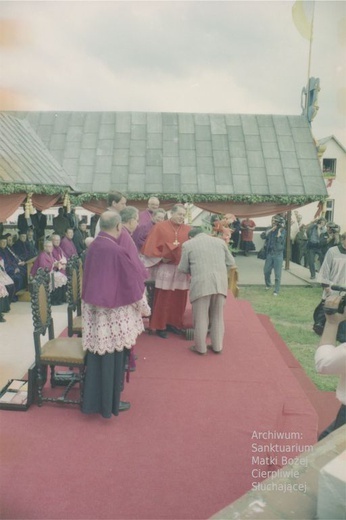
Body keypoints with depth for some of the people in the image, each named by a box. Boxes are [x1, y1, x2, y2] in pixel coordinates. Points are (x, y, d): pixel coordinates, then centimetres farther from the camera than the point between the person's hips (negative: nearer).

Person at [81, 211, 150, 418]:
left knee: (97, 354, 16)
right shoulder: (117, 251, -21)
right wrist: (144, 306, 0)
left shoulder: (93, 247, 2)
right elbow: (131, 281, -13)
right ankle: (111, 403, 22)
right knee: (113, 357, 7)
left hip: (94, 307, 7)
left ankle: (94, 401, 28)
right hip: (113, 310, -7)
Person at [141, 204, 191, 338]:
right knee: (163, 298, 2)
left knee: (179, 298, 9)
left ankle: (174, 323, 24)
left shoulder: (188, 230, 6)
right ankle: (160, 326, 14)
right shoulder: (159, 227, -2)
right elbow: (150, 246, -4)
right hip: (166, 268, -3)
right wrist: (161, 257, -9)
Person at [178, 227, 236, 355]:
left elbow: (183, 268, 8)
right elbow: (231, 263, 17)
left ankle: (200, 348, 16)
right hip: (221, 283, 4)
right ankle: (217, 346, 22)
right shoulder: (220, 241, 18)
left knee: (201, 317, 7)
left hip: (201, 284, -3)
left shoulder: (188, 244, 8)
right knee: (217, 316, 14)